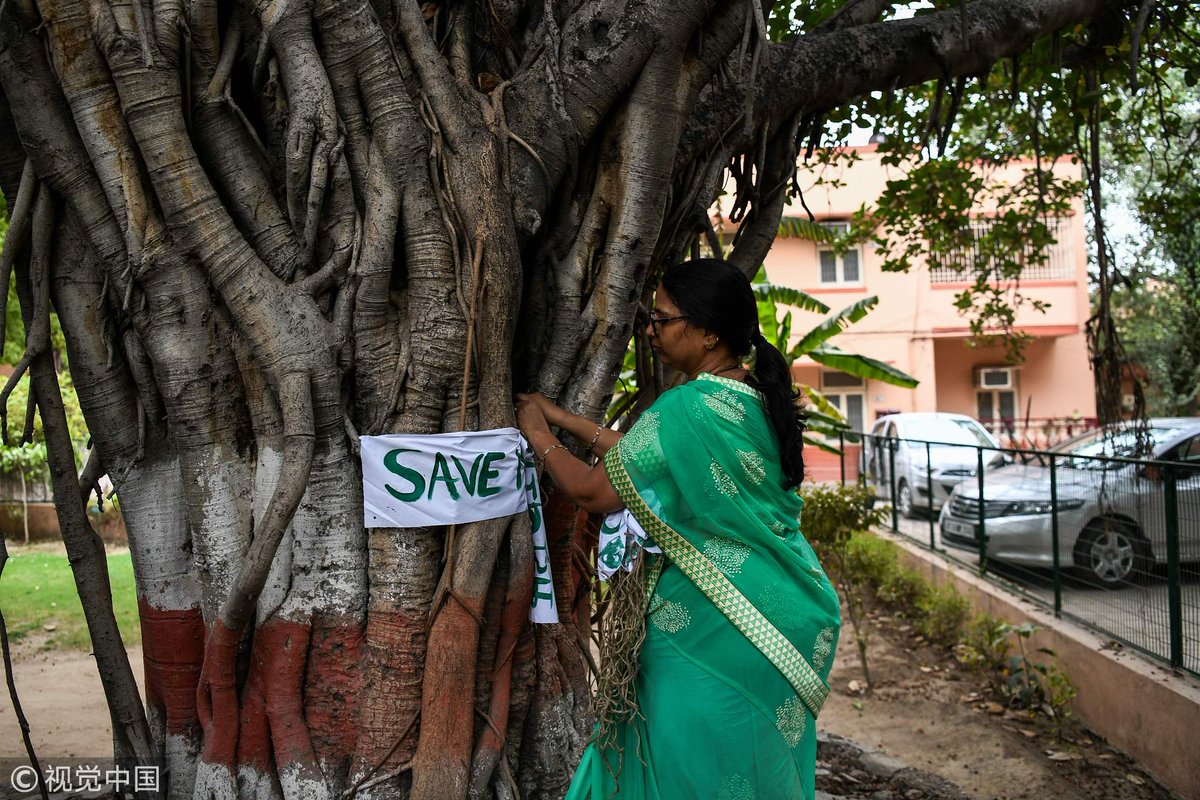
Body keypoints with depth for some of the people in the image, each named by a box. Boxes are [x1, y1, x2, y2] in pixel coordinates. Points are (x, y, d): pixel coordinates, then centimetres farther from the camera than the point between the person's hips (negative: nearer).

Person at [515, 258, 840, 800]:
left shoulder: (687, 408, -22)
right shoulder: (755, 398, 6)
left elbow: (594, 492, -14)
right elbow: (646, 458, 14)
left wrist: (538, 435, 3)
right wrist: (561, 417, 18)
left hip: (707, 627, -9)